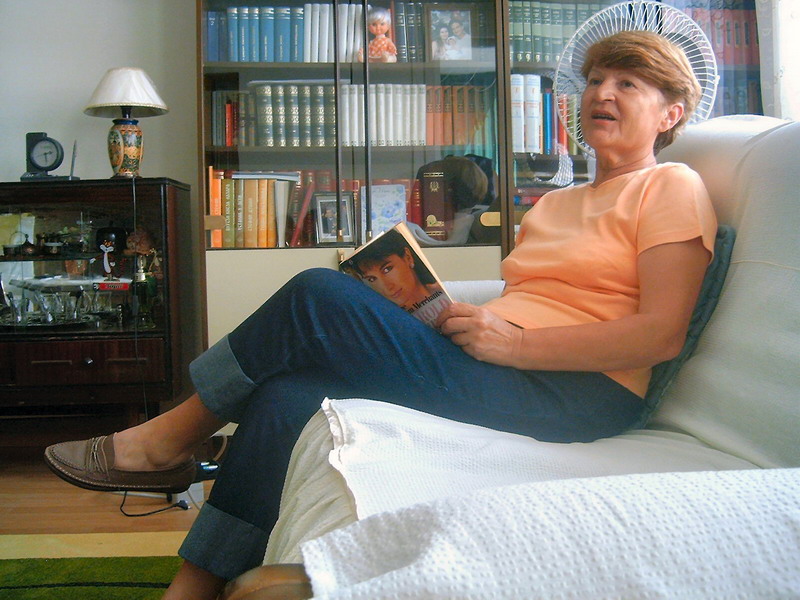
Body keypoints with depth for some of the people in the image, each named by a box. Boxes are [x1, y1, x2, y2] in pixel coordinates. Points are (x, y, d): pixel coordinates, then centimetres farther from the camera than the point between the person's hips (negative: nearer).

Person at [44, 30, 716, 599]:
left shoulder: (672, 188, 2)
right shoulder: (553, 205, 25)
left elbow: (662, 334, -11)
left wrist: (510, 342, -14)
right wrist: (463, 320, -2)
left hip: (580, 394, -7)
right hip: (507, 371, 7)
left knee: (321, 296, -19)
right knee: (288, 396, -16)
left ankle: (168, 440, -2)